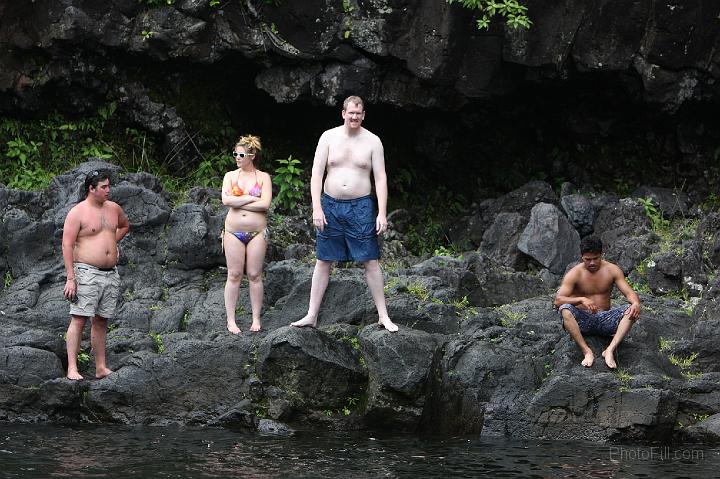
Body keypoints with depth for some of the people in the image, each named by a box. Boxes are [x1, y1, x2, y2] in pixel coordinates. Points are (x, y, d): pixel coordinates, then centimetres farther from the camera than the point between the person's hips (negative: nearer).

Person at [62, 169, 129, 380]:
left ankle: (101, 368, 14)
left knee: (101, 321, 10)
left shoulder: (113, 208, 12)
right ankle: (72, 369, -12)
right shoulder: (77, 212, -8)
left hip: (111, 274, 6)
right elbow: (67, 245, -11)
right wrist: (70, 278, -17)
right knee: (79, 319, -10)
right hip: (87, 273, -6)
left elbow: (125, 225, 35)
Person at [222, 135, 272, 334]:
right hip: (234, 231, 1)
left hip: (256, 232, -1)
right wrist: (251, 198, -11)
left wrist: (238, 202, -10)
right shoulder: (230, 176, 7)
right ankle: (231, 320, 3)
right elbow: (226, 200, -10)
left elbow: (265, 204, -11)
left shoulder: (263, 177, 3)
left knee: (255, 275, 1)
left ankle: (256, 319, 9)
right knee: (234, 275, 0)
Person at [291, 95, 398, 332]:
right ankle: (312, 315, 10)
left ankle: (383, 315, 6)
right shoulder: (329, 137, 1)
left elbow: (380, 179, -1)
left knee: (371, 261, -1)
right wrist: (317, 208, -10)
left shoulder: (372, 141, 0)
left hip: (360, 206, -1)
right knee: (323, 261, 5)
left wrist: (382, 213, -8)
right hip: (330, 205, 1)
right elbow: (316, 174, -1)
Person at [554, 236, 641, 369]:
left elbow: (629, 293, -5)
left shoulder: (612, 270, 1)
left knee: (631, 310, -24)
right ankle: (587, 351, -37)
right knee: (565, 309, -33)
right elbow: (558, 301, -18)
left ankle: (610, 350, -37)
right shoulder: (574, 274, -7)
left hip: (605, 320, 2)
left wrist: (636, 303, -30)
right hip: (582, 320, -2)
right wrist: (581, 300, -36)